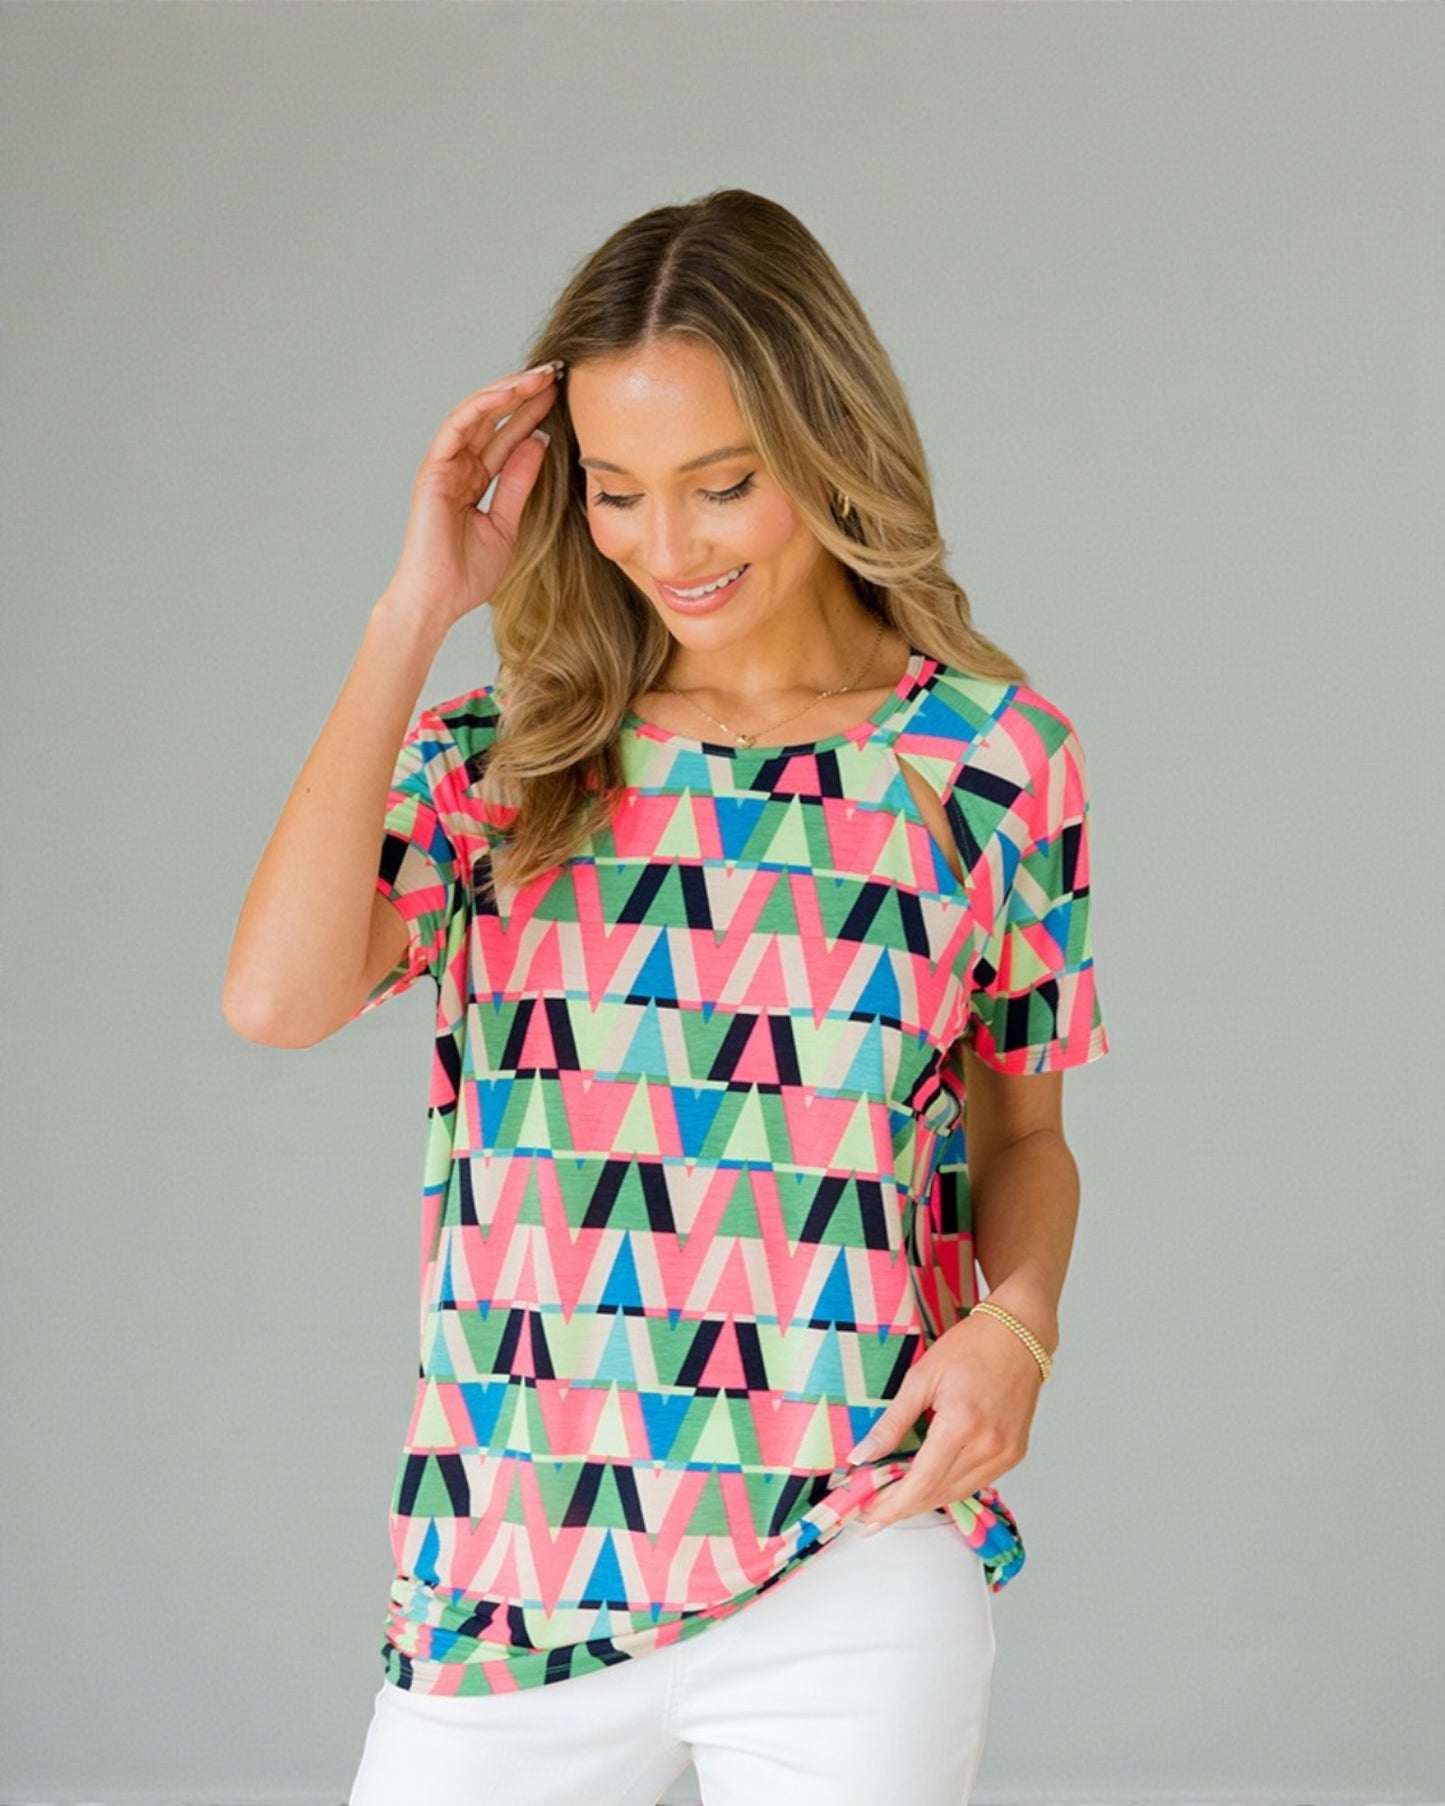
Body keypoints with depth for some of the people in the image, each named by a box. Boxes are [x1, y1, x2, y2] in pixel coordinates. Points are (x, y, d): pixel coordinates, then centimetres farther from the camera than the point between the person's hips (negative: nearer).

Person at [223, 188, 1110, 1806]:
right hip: (503, 1565, 1)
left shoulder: (989, 758, 2)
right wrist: (418, 611, -9)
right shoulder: (499, 758, 3)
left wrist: (1015, 1318, -9)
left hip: (853, 1568, -1)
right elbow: (277, 998, -15)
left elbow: (1019, 1135, 13)